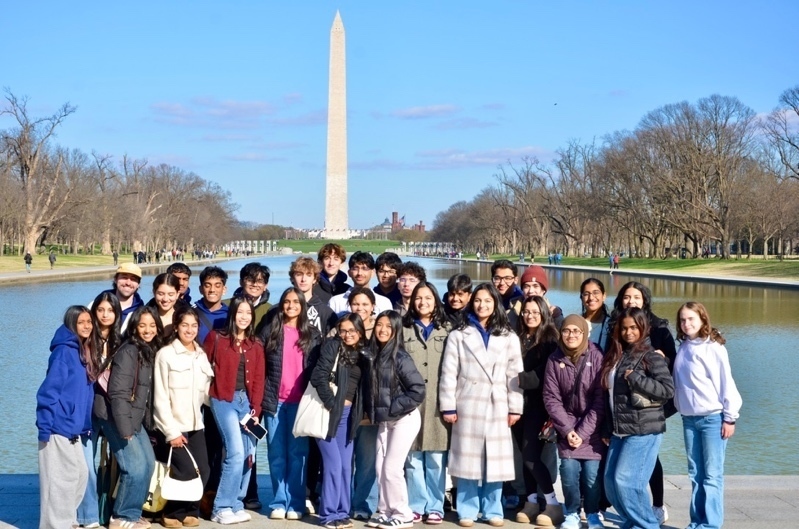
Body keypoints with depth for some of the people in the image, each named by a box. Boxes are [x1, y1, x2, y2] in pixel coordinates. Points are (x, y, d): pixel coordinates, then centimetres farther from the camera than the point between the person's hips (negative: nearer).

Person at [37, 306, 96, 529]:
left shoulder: (84, 352, 13)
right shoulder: (64, 351, -13)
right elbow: (48, 390, -17)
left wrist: (85, 424, 13)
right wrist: (45, 427, -21)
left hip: (73, 429, 9)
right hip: (59, 428, -9)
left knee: (80, 475, 12)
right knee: (61, 479, -5)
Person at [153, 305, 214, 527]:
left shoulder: (202, 356, 11)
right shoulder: (165, 354, -4)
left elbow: (205, 393, 11)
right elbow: (160, 398, -8)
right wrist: (171, 431, -12)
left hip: (196, 425, 5)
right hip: (173, 427, -5)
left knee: (202, 471, -1)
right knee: (187, 472, -10)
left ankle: (189, 511, 18)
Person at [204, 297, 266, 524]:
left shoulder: (256, 344, 10)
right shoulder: (216, 338, -1)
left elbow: (259, 378, 6)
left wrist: (256, 408, -2)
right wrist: (208, 392, -6)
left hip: (246, 400, 5)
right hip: (224, 400, -5)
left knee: (248, 454, 2)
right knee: (236, 452, -14)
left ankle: (236, 505, 14)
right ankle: (222, 508, -5)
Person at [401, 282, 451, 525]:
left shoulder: (447, 330, 9)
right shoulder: (403, 330, 10)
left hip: (438, 403, -1)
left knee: (436, 458, 1)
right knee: (413, 457, 3)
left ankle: (435, 507, 10)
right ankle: (416, 506, 13)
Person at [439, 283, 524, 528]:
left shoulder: (509, 337, 9)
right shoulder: (459, 335, 6)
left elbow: (515, 375, 5)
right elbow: (448, 373, 1)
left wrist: (515, 408, -1)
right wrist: (448, 406, -5)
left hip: (497, 407, 1)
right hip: (468, 406, -1)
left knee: (495, 460, 2)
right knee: (467, 458, 2)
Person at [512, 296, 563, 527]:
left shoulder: (551, 339, -3)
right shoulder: (517, 338, 11)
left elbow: (545, 374, -13)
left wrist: (520, 379, -21)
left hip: (538, 405, -5)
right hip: (519, 402, 5)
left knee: (531, 455, -10)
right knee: (525, 455, 7)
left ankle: (553, 504, 1)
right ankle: (532, 501, 16)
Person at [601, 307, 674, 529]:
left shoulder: (651, 356, -7)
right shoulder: (616, 356, 14)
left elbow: (668, 389, -16)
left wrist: (635, 379, -18)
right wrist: (607, 429, 18)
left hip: (644, 430, -8)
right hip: (619, 430, 8)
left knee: (627, 481, -12)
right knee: (611, 481, 7)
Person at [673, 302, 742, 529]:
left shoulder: (714, 348, -9)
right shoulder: (683, 348, 9)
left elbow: (726, 383, -10)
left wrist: (729, 417, -10)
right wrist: (680, 408, 10)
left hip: (713, 418, -6)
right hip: (689, 419, 6)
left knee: (712, 475, -4)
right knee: (696, 474, 10)